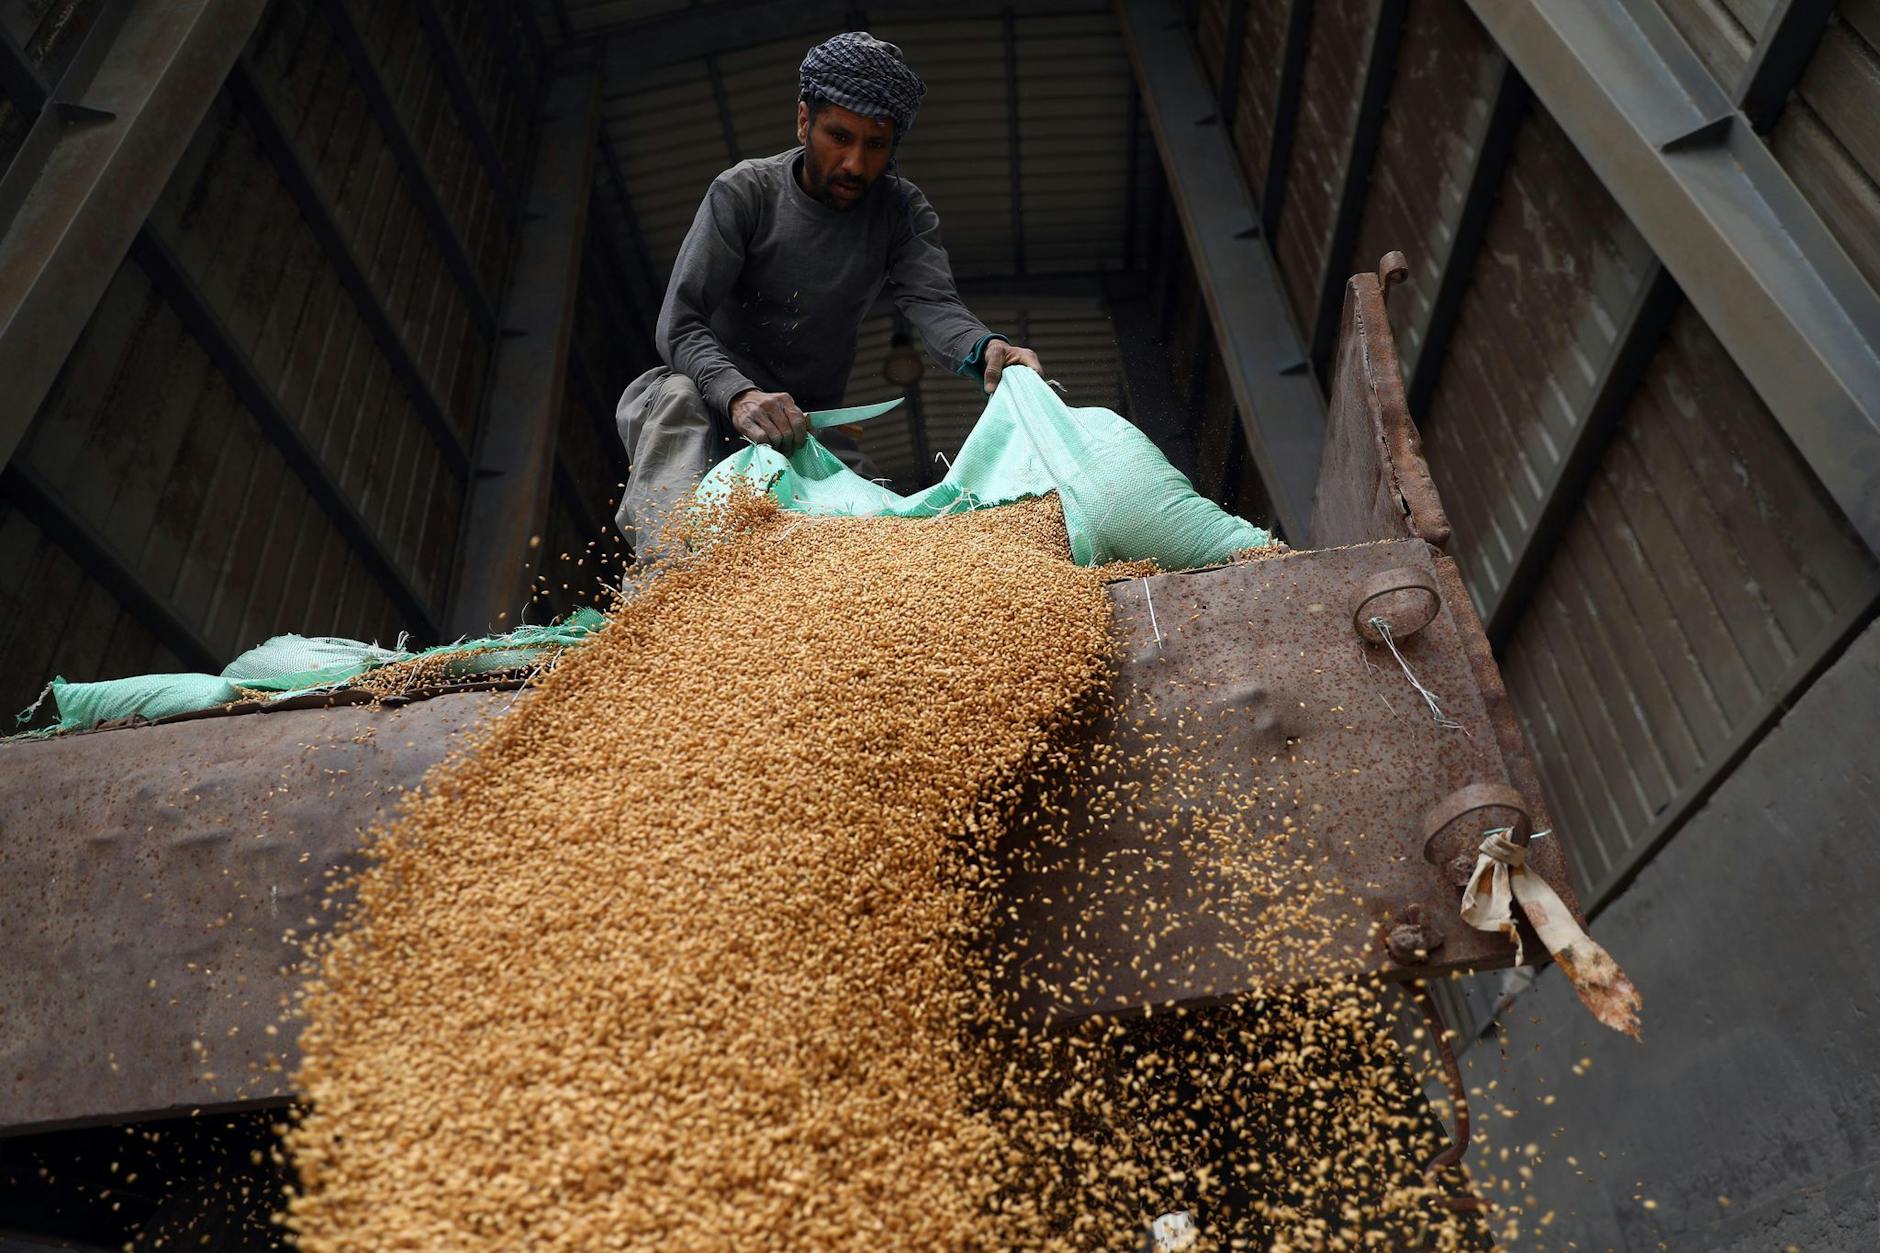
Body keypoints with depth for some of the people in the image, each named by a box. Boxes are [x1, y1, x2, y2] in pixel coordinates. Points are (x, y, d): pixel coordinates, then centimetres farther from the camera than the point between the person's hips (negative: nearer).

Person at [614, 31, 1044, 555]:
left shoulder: (902, 211, -3)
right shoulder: (743, 192, -12)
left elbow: (932, 304, -21)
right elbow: (680, 325, -20)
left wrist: (985, 349, -48)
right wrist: (739, 395, -42)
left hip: (807, 420, 3)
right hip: (714, 397, -3)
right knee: (679, 399, -36)